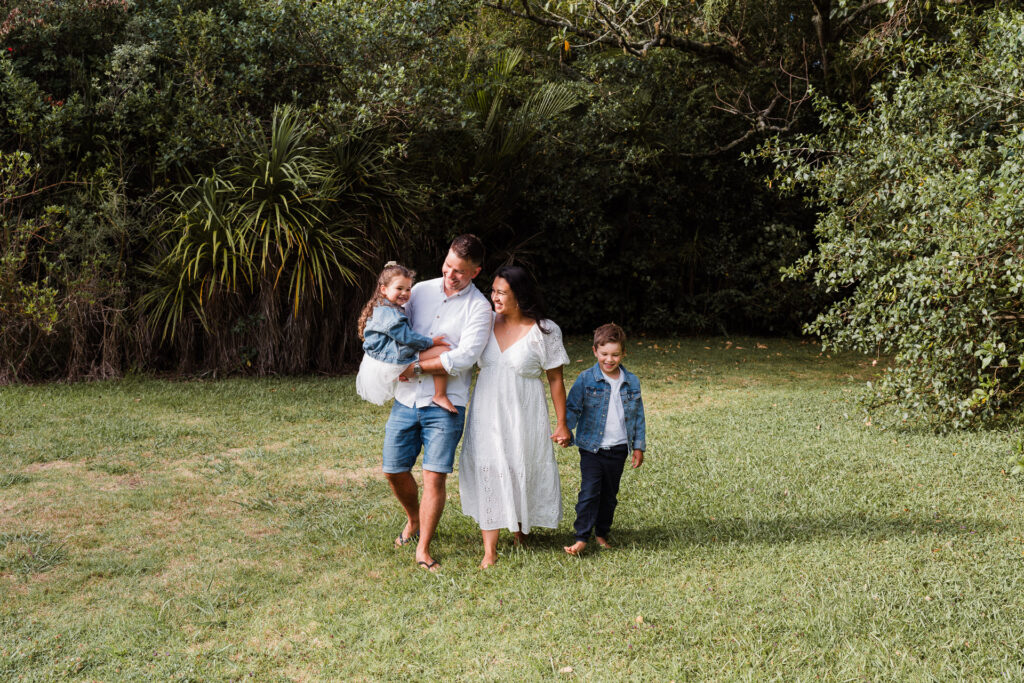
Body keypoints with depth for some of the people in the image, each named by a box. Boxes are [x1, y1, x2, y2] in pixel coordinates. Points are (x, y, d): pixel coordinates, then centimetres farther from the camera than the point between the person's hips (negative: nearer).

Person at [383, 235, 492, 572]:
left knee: (435, 476, -7)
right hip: (406, 398, 4)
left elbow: (463, 357, -15)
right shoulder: (420, 290, 9)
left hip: (445, 405, -4)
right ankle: (413, 519, 37)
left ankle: (423, 550, 7)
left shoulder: (479, 307, -5)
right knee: (394, 470, 8)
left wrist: (417, 367, -14)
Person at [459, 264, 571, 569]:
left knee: (522, 472, 9)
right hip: (487, 413, 3)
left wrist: (562, 424, -3)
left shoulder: (544, 331, -9)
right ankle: (489, 550, 1)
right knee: (487, 470, -3)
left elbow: (556, 379, -4)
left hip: (524, 415, -2)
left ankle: (521, 528, 38)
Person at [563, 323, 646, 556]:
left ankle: (602, 533, 26)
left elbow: (638, 416, 10)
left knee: (609, 494, 12)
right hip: (592, 447, -3)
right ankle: (581, 538, -3)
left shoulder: (631, 382, 3)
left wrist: (639, 447, 10)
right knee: (589, 492, -9)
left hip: (618, 449, 3)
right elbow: (572, 409, -4)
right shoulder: (586, 379, -6)